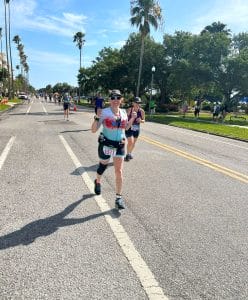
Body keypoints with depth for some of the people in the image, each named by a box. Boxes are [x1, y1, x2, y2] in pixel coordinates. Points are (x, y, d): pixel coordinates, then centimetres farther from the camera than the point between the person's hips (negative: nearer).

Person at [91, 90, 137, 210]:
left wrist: (133, 118, 5)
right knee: (102, 167, 17)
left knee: (119, 171, -1)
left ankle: (118, 198, 9)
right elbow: (93, 130, -13)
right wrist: (97, 117, -28)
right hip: (106, 144, -3)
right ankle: (98, 182, 51)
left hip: (120, 145, 3)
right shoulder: (104, 112, -12)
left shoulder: (123, 112, 2)